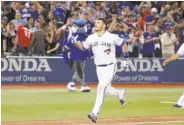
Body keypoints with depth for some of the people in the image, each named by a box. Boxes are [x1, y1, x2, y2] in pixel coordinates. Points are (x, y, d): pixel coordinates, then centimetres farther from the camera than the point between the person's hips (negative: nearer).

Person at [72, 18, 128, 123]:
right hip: (99, 68, 5)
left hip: (110, 67, -5)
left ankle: (95, 113, -21)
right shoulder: (91, 37, 2)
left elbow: (123, 44, 3)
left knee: (101, 87, -19)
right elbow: (83, 47, 7)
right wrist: (75, 42, -12)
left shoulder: (112, 37, -9)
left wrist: (126, 59, 2)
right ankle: (120, 94, 46)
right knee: (106, 90, 13)